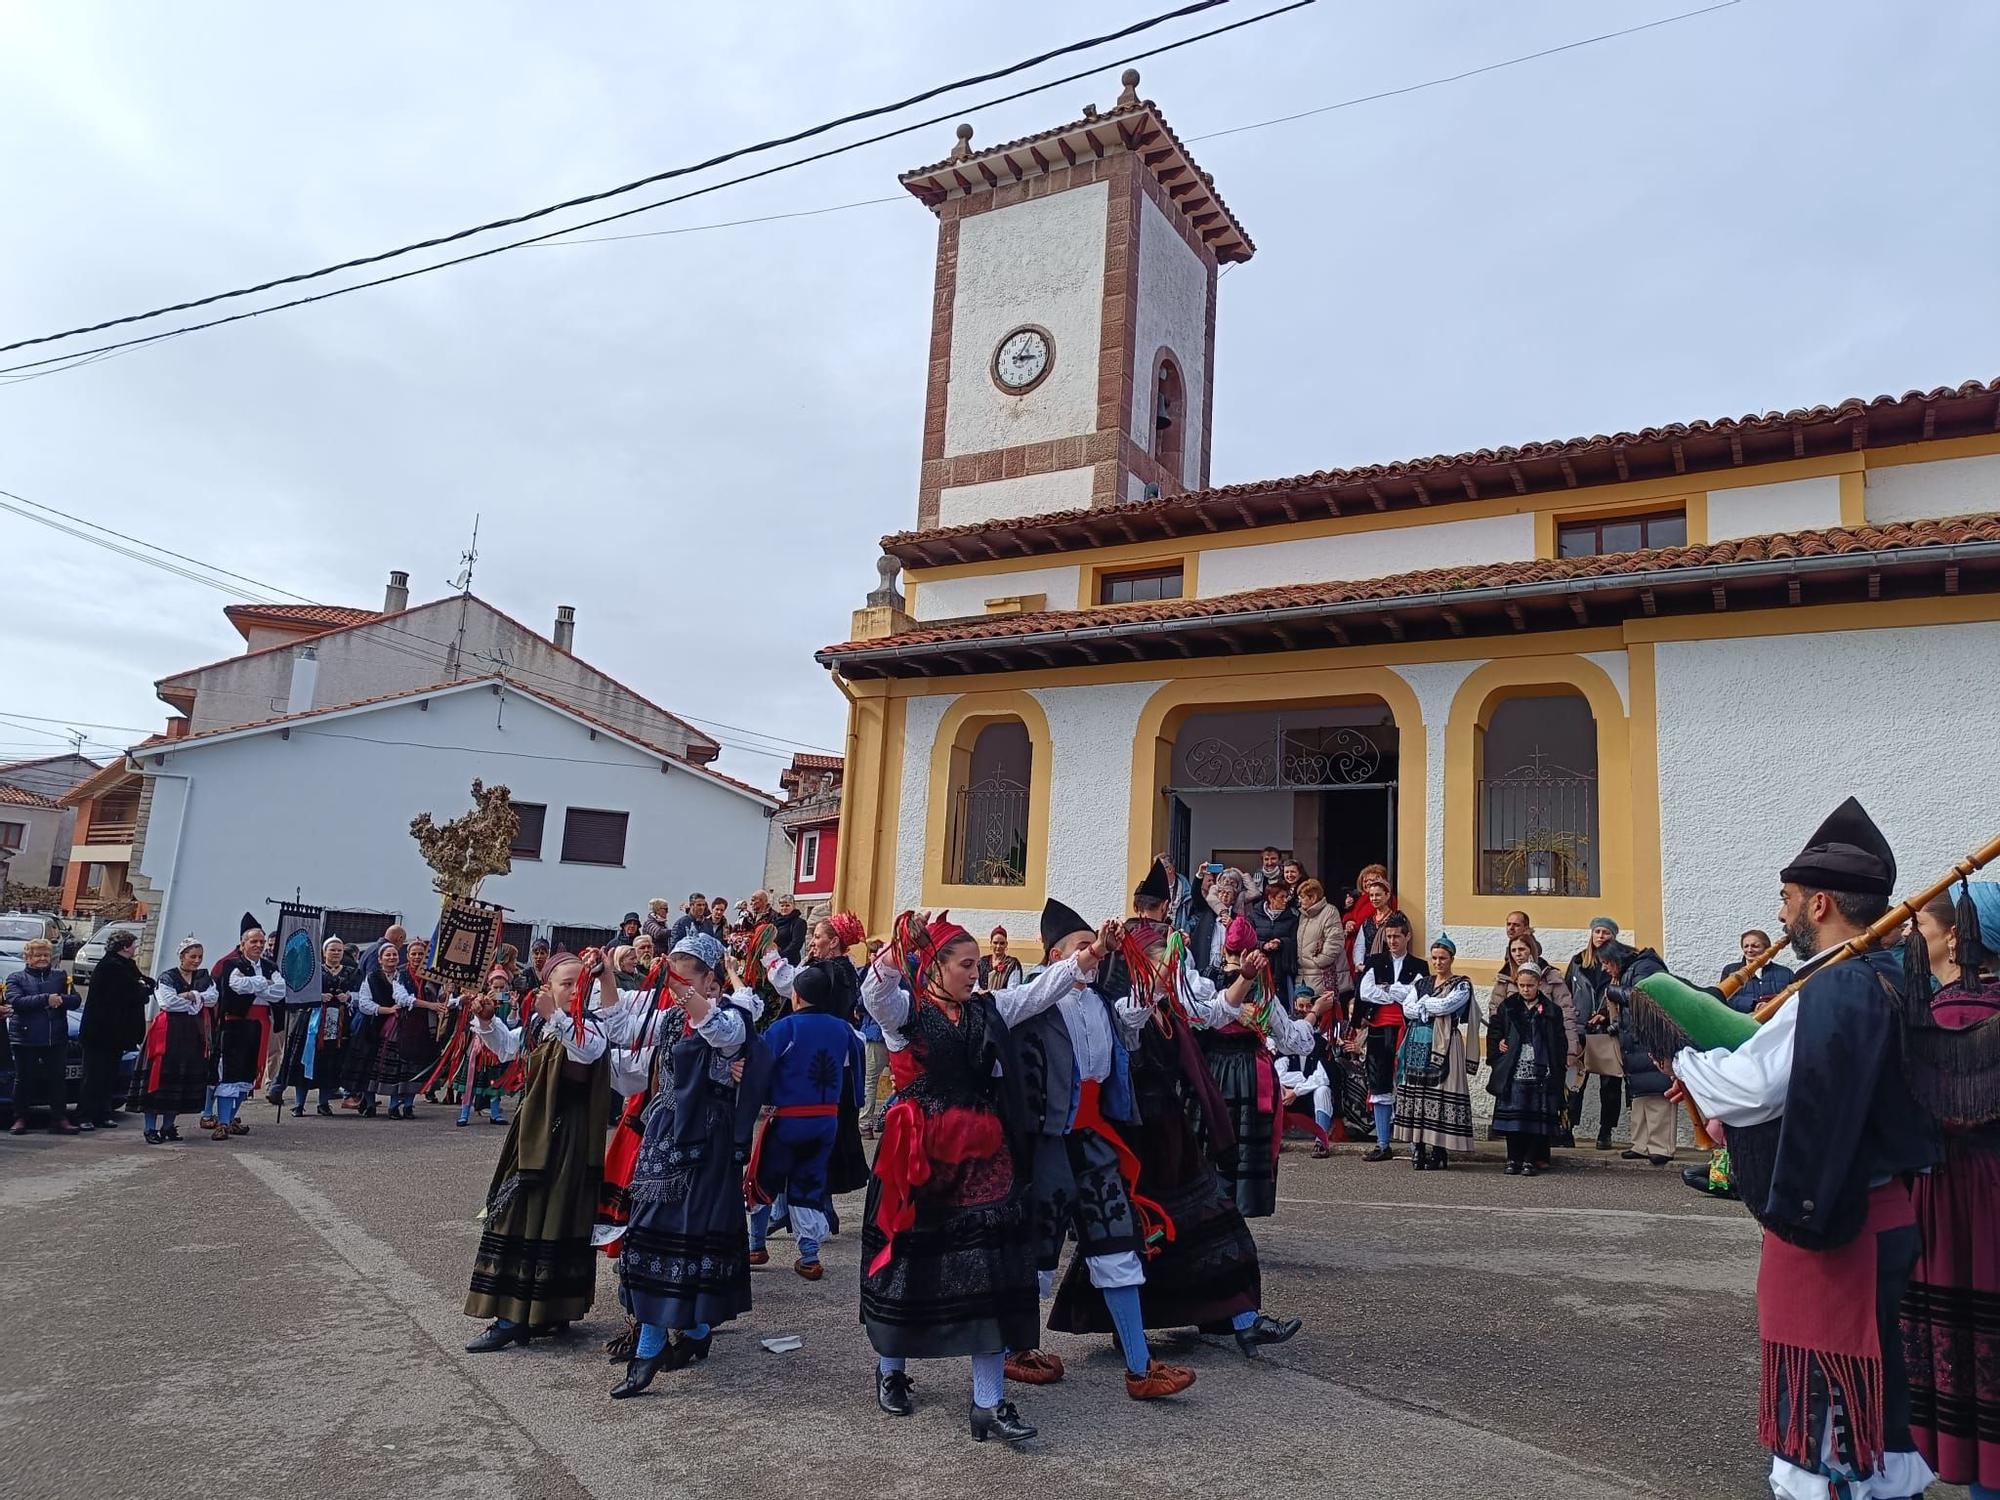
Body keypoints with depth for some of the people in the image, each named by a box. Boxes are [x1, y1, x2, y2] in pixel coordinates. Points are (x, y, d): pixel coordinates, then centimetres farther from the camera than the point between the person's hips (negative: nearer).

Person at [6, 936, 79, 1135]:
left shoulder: (60, 976, 12)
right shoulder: (16, 978, 5)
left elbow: (75, 1000, 4)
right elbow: (16, 1001, -12)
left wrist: (60, 999, -17)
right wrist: (45, 999, -21)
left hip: (56, 1038, 2)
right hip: (25, 1038, -2)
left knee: (56, 1079, 4)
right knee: (23, 1080, 6)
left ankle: (59, 1119, 7)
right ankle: (20, 1119, 15)